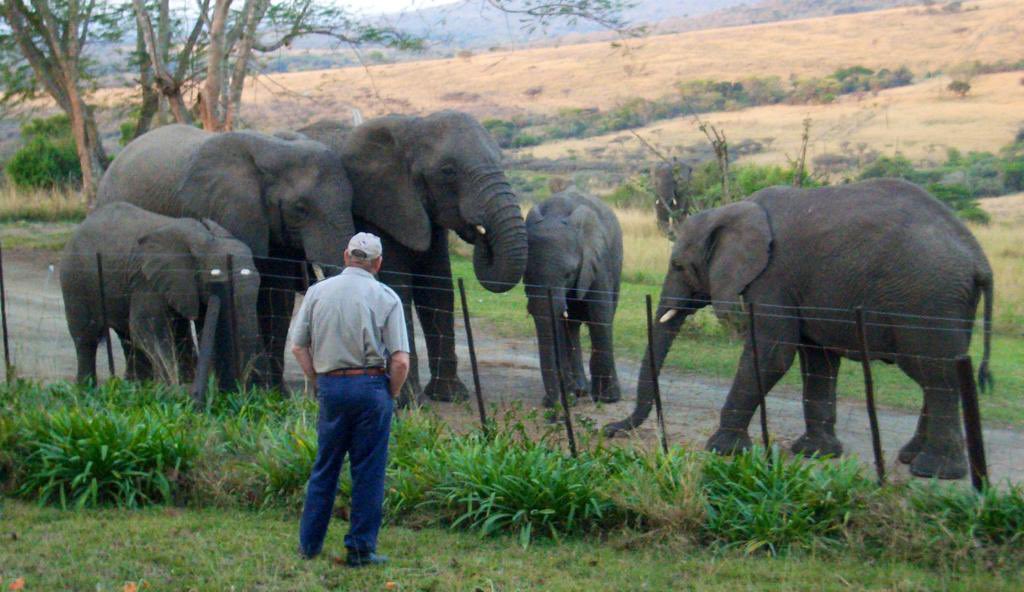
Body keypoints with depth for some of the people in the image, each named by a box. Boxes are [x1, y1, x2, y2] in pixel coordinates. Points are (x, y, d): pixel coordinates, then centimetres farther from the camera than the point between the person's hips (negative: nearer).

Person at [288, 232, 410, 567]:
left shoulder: (318, 291, 4)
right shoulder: (385, 298, -3)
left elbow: (298, 347, 5)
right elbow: (400, 360, -8)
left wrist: (318, 383, 13)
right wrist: (391, 395, 6)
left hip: (330, 386, 3)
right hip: (371, 386, -3)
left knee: (324, 467, 14)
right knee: (368, 472, 4)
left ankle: (309, 544, 19)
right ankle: (361, 549, 7)